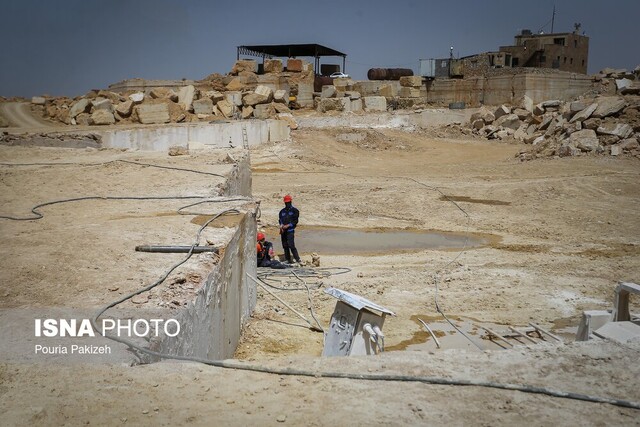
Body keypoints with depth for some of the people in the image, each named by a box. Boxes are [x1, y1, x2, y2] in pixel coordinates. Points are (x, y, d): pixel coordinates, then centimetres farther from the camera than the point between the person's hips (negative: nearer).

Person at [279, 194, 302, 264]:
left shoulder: (294, 211, 3)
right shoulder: (282, 211, 18)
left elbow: (295, 221, -4)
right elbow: (280, 219, 16)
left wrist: (287, 226, -13)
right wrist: (281, 225, -5)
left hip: (290, 230, -5)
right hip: (283, 231, 5)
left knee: (291, 245, -16)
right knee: (285, 246, 4)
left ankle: (298, 259, -12)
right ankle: (288, 260, 11)